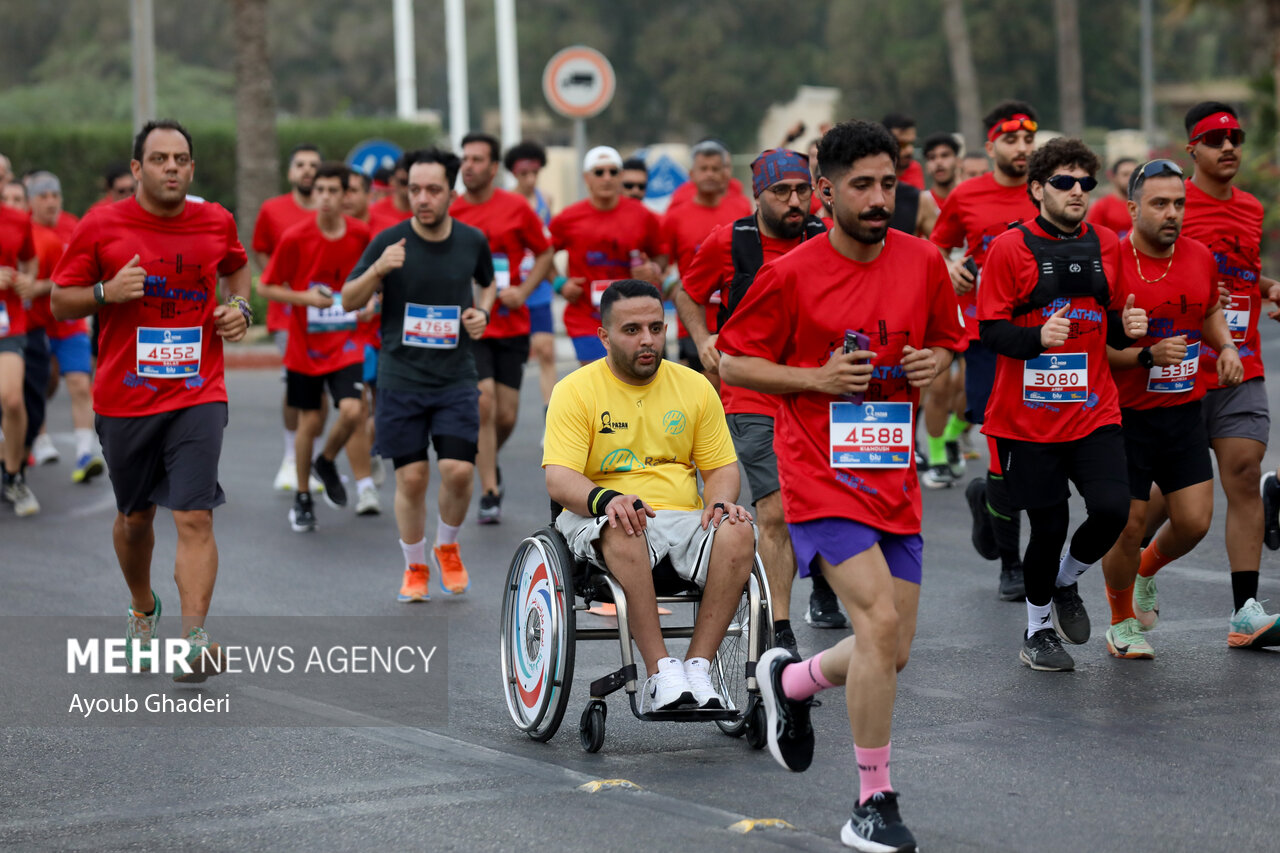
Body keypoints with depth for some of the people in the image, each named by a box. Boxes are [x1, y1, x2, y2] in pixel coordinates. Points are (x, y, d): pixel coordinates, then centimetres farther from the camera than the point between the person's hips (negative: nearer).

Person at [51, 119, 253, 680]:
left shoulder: (216, 223, 3)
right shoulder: (101, 226, -4)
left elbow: (237, 267, 25)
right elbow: (60, 302, 2)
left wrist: (239, 306, 5)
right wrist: (107, 292, -17)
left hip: (198, 396, 0)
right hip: (125, 397, 0)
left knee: (194, 517, -13)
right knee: (134, 515, 15)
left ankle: (196, 639, -17)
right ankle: (142, 612, 41)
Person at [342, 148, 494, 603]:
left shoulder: (472, 241, 1)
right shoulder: (390, 242, -7)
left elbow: (487, 282, 22)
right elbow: (349, 301, -1)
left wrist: (482, 312, 1)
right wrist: (377, 269, -20)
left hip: (456, 377, 1)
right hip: (400, 378, -1)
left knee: (458, 471, -10)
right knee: (411, 477, -1)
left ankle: (447, 547, 18)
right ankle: (415, 567, 19)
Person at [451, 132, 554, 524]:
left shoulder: (517, 208, -2)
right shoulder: (449, 212, -1)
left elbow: (544, 253, 8)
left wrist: (523, 290, -6)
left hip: (511, 326, 1)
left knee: (506, 415, 4)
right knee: (483, 402, -16)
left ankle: (488, 459, 37)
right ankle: (489, 492, -8)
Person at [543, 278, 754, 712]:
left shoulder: (695, 387, 13)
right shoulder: (575, 390, 2)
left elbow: (722, 466, 15)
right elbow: (558, 479, -8)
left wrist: (720, 502, -9)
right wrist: (603, 499, -30)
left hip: (682, 515, 3)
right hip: (599, 519, -3)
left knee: (738, 532, -30)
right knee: (622, 529, -40)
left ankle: (697, 668, -28)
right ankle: (661, 671, -38)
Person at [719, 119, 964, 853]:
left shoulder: (924, 262, 3)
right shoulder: (791, 275, -8)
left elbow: (946, 339, 19)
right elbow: (733, 361, -2)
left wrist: (935, 362, -4)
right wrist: (818, 378, -15)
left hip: (895, 477, 5)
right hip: (822, 473, -5)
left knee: (894, 652, 6)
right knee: (881, 620, -21)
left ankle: (791, 681, 39)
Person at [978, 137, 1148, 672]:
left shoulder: (1107, 245, 9)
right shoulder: (1010, 248, -5)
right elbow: (989, 331, -8)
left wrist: (1128, 327, -4)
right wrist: (1037, 337, -25)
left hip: (1094, 413, 3)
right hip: (1029, 420, -3)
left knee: (1112, 510, -14)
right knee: (1048, 527, 0)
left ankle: (1066, 582, 18)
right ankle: (1038, 631, 24)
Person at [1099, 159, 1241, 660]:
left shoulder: (1200, 258, 4)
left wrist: (1226, 346, 6)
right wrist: (1147, 356, -23)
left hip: (1184, 412, 5)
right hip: (1125, 415, -5)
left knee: (1194, 521, 0)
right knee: (1128, 525, 0)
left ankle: (1147, 572, 33)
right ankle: (1122, 622, 24)